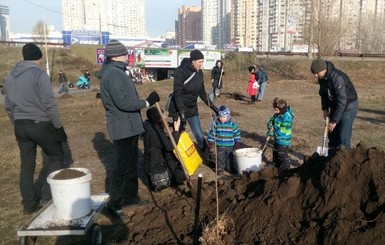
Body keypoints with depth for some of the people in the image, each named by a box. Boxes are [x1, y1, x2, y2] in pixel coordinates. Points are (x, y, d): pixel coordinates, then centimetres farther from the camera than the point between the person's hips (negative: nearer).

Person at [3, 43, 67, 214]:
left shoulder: (10, 77, 9)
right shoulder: (39, 74, -13)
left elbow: (8, 106, 14)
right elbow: (49, 103, -17)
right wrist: (58, 126, -9)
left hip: (20, 126, 6)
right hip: (40, 124, -6)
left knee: (27, 164, 13)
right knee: (56, 157, 12)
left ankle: (29, 203, 21)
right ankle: (47, 197, 10)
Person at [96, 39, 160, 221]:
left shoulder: (116, 72, 14)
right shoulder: (113, 74, -20)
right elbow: (124, 102, -27)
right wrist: (147, 102, -19)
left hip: (129, 126, 11)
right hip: (123, 128, -11)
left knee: (132, 163, 19)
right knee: (123, 165, -3)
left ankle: (130, 196, 32)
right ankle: (114, 204, 9)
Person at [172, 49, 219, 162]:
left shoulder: (199, 72, 2)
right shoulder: (180, 72, -20)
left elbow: (202, 92, 11)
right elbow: (178, 94, -24)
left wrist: (212, 106, 10)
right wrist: (182, 112, -31)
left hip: (192, 108, 6)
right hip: (179, 108, -6)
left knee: (199, 135, 8)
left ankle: (207, 159, 18)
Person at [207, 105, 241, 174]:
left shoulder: (232, 124, -8)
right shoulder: (216, 123, -7)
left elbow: (237, 133, 1)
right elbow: (212, 132, 1)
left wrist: (237, 143, 1)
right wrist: (211, 142, 0)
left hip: (230, 145, 0)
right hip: (219, 145, 0)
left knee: (230, 157, 13)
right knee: (220, 157, 7)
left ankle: (230, 168, 29)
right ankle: (220, 168, 22)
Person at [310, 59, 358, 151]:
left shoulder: (337, 78, -32)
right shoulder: (322, 77, -6)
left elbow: (342, 102, -32)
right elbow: (323, 93, 11)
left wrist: (334, 121, -28)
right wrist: (325, 109, 1)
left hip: (348, 106, -8)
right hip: (335, 106, 8)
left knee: (343, 136, -9)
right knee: (332, 133, 13)